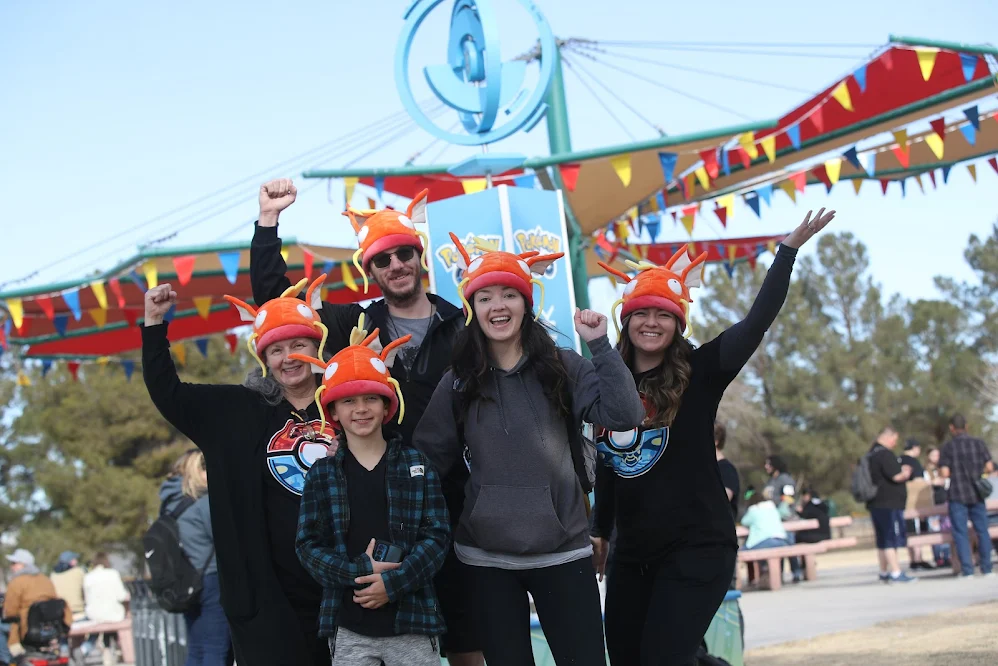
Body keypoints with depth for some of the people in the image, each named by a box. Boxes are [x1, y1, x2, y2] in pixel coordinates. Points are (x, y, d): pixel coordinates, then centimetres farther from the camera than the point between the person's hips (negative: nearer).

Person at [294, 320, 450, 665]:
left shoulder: (417, 465, 3)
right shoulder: (322, 473, 4)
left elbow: (437, 534, -2)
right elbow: (308, 545, 1)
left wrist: (393, 582, -13)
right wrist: (358, 571, -15)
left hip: (411, 621, 0)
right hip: (349, 628, 0)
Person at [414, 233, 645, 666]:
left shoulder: (563, 368, 0)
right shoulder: (459, 383, 2)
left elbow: (624, 415, -11)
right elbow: (427, 456, 3)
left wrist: (600, 345, -14)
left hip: (563, 549, -1)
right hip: (488, 557, 1)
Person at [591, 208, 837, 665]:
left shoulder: (699, 374, -6)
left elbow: (757, 321, -18)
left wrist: (789, 249, -23)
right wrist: (599, 531, 20)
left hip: (697, 548, -5)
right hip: (632, 553, 5)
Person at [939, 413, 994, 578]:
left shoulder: (948, 447, -6)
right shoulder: (979, 443, 1)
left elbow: (945, 473, -11)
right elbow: (989, 468, -1)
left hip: (958, 495, -2)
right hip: (977, 494, 2)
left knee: (961, 533, 2)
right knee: (982, 531, 10)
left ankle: (967, 569, -2)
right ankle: (986, 568, 11)